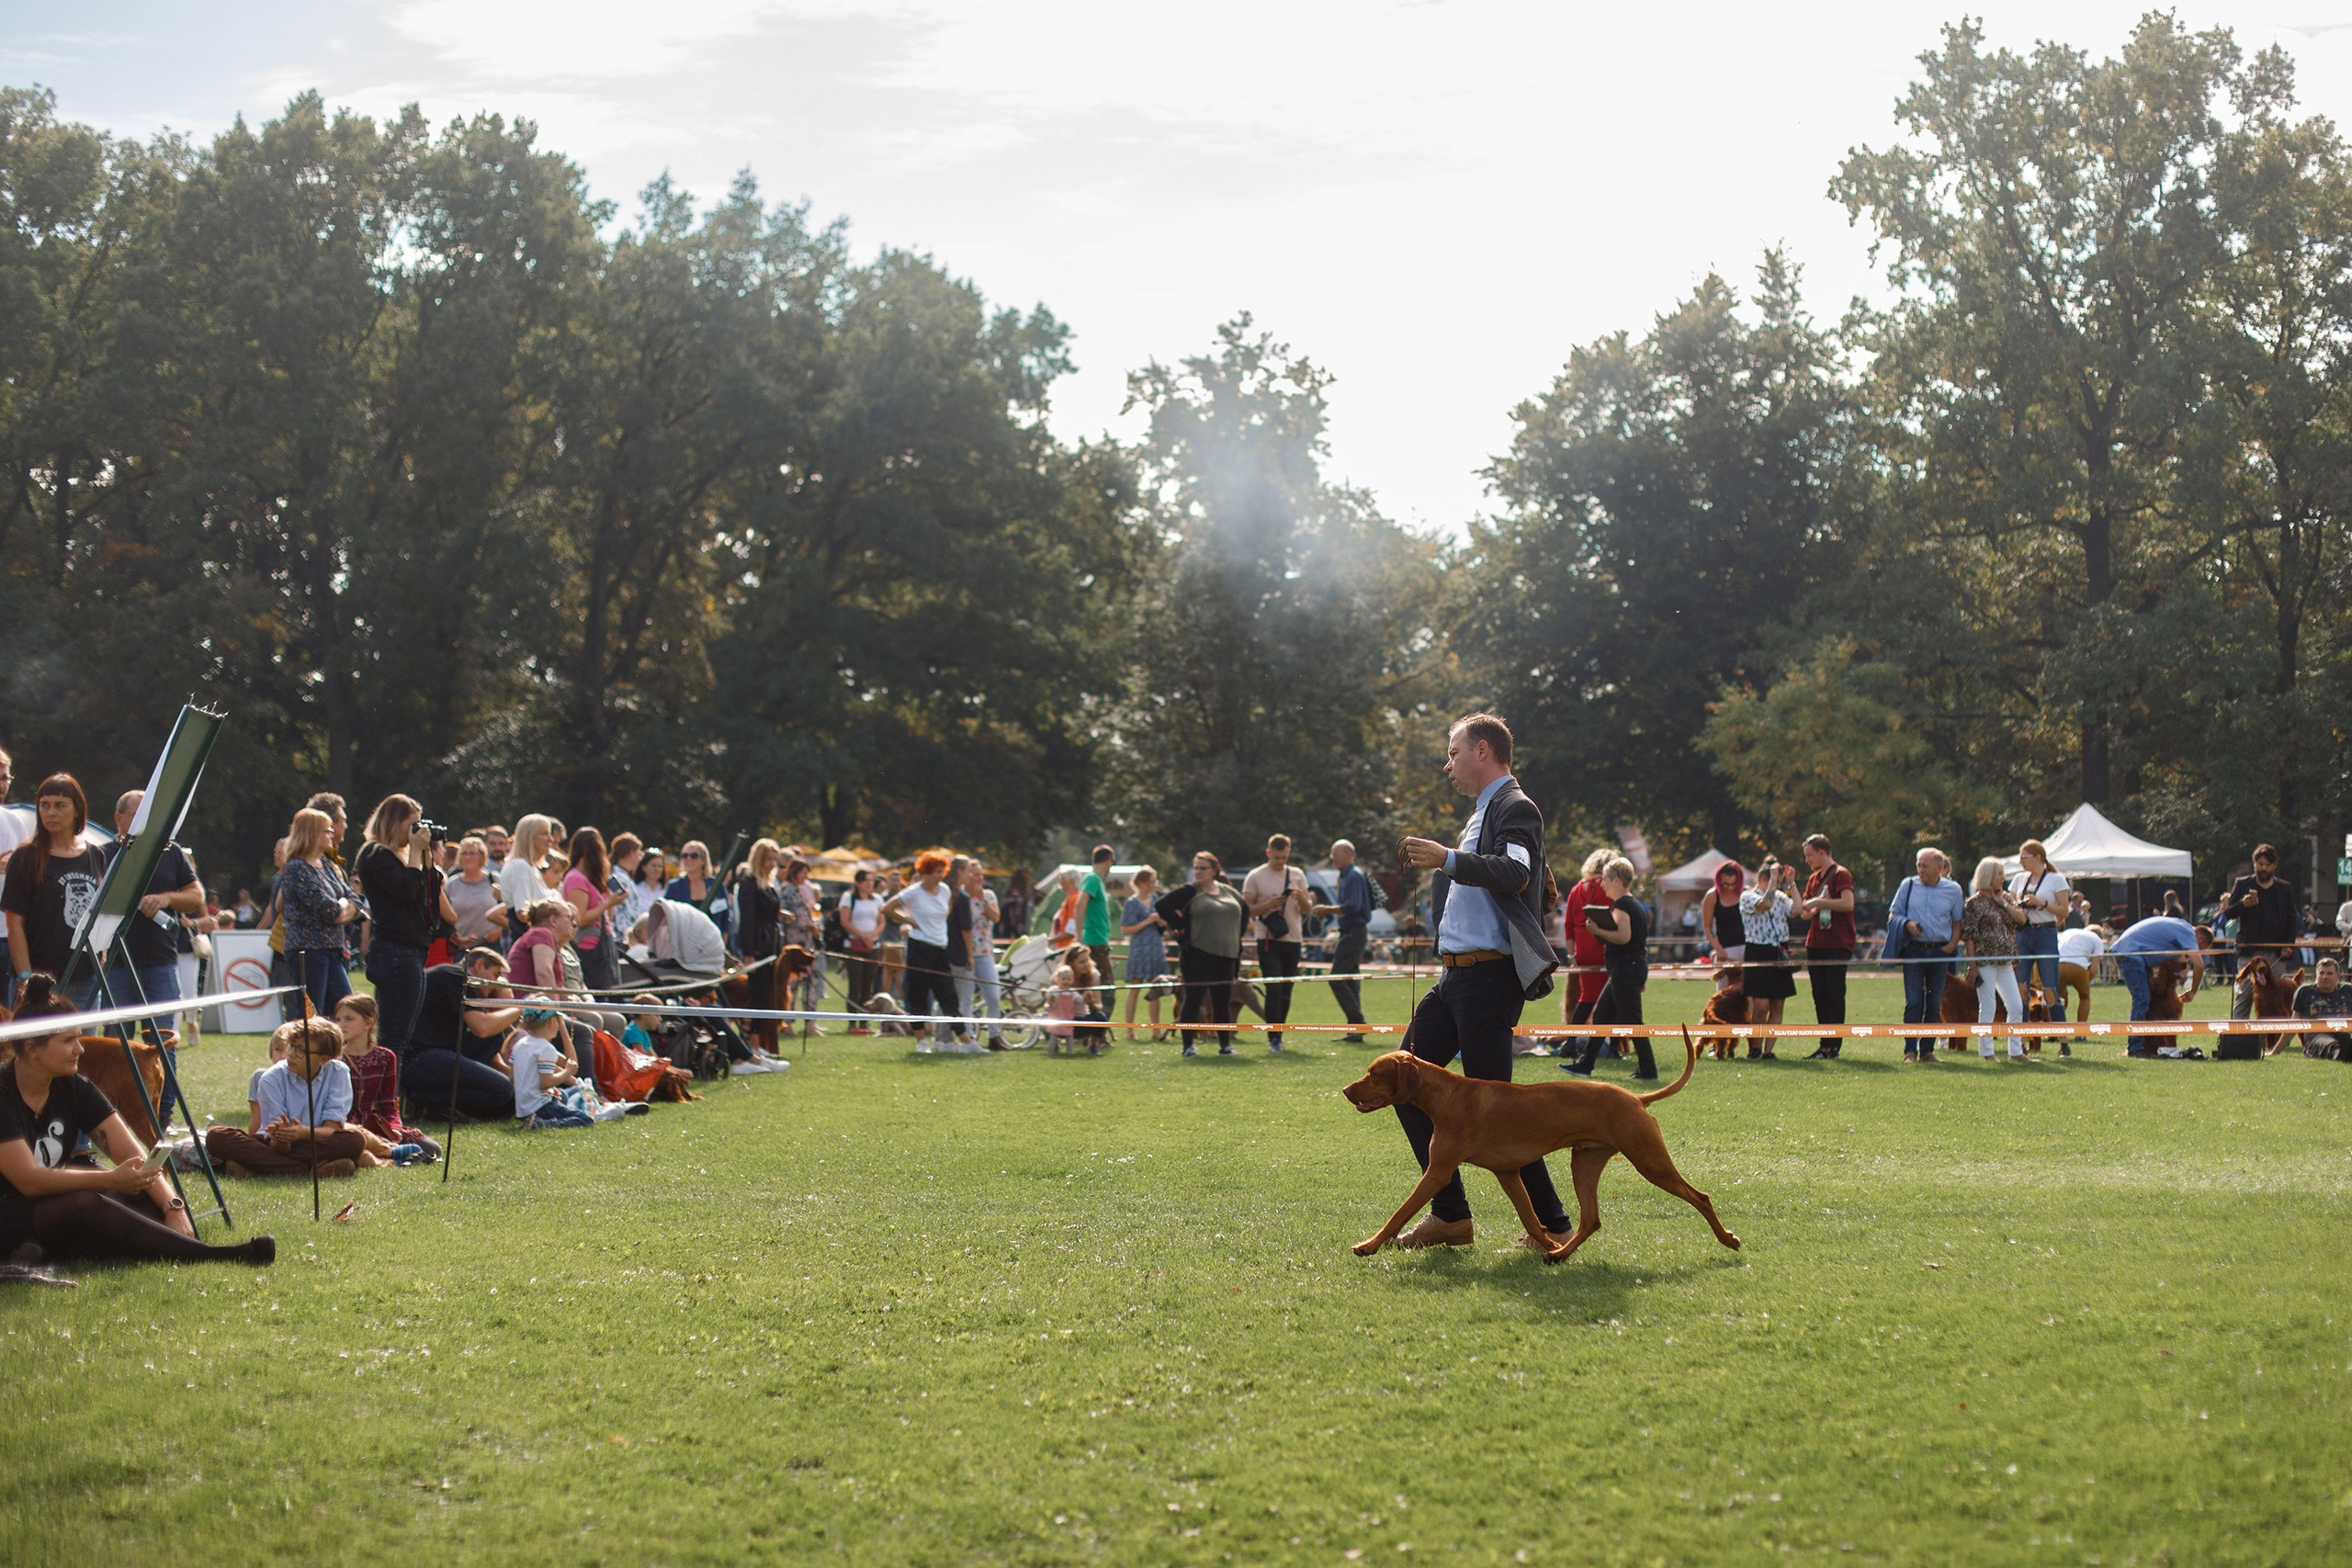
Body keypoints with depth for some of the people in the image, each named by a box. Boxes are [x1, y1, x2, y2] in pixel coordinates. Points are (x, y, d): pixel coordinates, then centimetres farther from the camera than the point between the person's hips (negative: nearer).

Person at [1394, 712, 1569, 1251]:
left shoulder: (1515, 808, -10)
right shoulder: (1481, 814, 19)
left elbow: (1516, 874, -28)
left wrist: (1450, 861, -31)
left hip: (1489, 977, -10)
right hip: (1456, 974, 10)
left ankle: (1550, 1223, 1)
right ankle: (1450, 1215, 10)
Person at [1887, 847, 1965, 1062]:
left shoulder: (1953, 890, 6)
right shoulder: (1908, 885, 6)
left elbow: (1959, 922, 11)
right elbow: (1893, 915, 11)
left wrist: (1952, 944, -4)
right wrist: (1907, 924, -10)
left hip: (1940, 952, 1)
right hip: (1913, 950, -1)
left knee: (1934, 1004, 3)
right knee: (1913, 1001, -9)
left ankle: (1927, 1050, 9)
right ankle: (1910, 1050, -8)